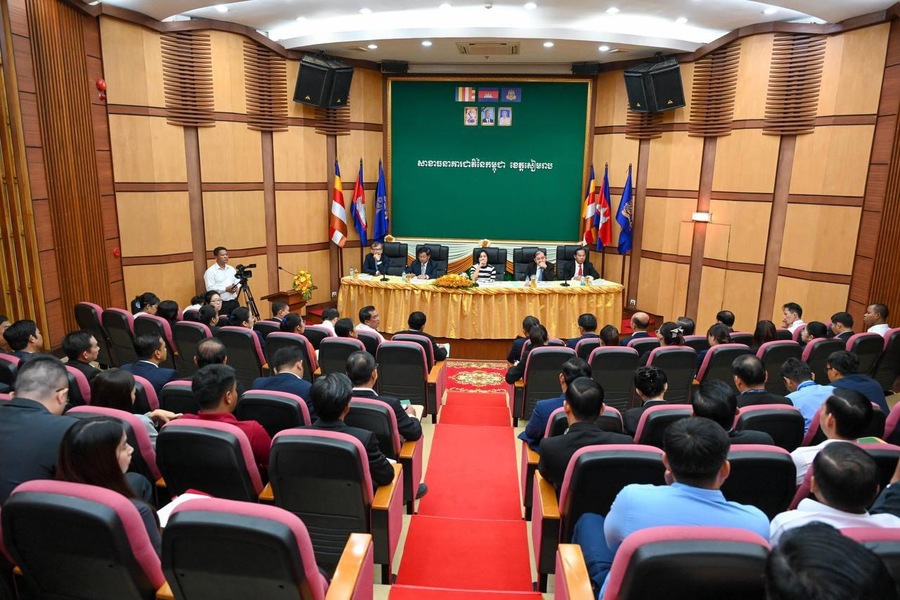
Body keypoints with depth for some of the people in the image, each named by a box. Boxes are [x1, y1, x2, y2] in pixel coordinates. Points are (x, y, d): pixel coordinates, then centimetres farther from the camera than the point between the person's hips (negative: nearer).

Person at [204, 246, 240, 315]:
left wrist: (236, 288, -7)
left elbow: (238, 282, 16)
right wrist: (226, 289, -17)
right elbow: (210, 288, -14)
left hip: (234, 302, 6)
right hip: (221, 303, -6)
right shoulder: (210, 271, -5)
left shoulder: (231, 269, 15)